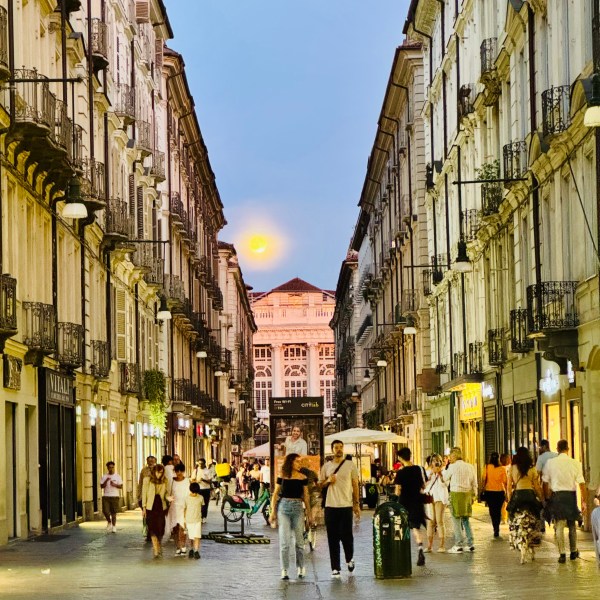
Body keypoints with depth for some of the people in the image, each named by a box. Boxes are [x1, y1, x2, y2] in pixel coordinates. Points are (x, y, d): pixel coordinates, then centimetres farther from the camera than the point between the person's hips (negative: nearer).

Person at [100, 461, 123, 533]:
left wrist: (115, 485, -16)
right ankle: (109, 522, 20)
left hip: (115, 496, -1)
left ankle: (114, 526, 7)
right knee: (105, 511, -7)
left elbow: (121, 486, 1)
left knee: (113, 512, -1)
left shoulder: (117, 476, 4)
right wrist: (106, 481, -15)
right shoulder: (104, 476, 8)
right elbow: (102, 486, 1)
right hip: (106, 496, 1)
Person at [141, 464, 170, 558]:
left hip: (161, 507, 2)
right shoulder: (147, 480, -1)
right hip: (151, 507, -2)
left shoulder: (165, 481, 6)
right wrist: (144, 507, -2)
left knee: (160, 527, 0)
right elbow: (144, 494, 1)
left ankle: (158, 545, 28)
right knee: (153, 528, -7)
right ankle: (156, 551, -6)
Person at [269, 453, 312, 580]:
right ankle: (284, 570, 2)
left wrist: (309, 513, 8)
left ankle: (301, 568, 16)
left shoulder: (302, 478, 5)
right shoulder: (282, 477, 2)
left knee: (299, 540, 4)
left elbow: (306, 497, 9)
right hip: (283, 507, -1)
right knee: (284, 541, -3)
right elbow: (275, 495, 5)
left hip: (298, 508, 1)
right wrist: (273, 512, 1)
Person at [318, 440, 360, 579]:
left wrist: (357, 504, 1)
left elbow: (355, 485, 7)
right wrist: (328, 481, -8)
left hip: (346, 506, -1)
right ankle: (335, 568, 7)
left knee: (346, 536, 0)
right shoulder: (326, 466, 8)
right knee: (333, 538, 2)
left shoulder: (350, 465, 4)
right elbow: (320, 485, 14)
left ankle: (349, 559, 28)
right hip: (330, 506, 1)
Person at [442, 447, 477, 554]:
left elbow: (445, 478, 4)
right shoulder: (470, 467, 6)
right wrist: (474, 495, 17)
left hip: (456, 494, -5)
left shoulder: (452, 466, -9)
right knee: (465, 520, 15)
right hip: (467, 493, 5)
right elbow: (474, 483, 9)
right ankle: (470, 544, 14)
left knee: (456, 520, 0)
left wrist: (446, 466, 10)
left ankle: (458, 545, -1)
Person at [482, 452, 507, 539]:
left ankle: (495, 528, 2)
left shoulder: (487, 467, -6)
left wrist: (482, 489, 4)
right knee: (498, 511, 11)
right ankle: (497, 529, 0)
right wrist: (506, 493, 4)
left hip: (489, 491, 0)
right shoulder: (502, 469, -6)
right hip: (500, 492, 0)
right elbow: (505, 482, -4)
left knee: (492, 511, 11)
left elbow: (484, 480, -6)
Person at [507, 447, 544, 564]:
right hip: (530, 495, 0)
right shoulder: (532, 469, -1)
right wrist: (541, 499, 10)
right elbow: (537, 487, 0)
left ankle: (523, 550, -13)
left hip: (517, 496, 0)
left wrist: (510, 500, 9)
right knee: (531, 525, 13)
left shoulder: (512, 469, 0)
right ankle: (530, 552, 19)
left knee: (519, 525, 3)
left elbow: (509, 486, 1)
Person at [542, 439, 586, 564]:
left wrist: (546, 499, 10)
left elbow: (545, 483, 0)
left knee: (559, 525, 4)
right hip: (571, 495, 1)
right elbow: (581, 483, -6)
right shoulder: (575, 463, -5)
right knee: (572, 525, 17)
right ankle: (573, 552, 27)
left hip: (556, 495, -1)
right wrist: (583, 501, -1)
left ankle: (562, 553, -2)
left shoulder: (550, 463, -3)